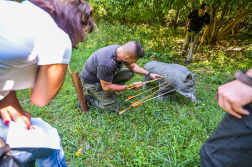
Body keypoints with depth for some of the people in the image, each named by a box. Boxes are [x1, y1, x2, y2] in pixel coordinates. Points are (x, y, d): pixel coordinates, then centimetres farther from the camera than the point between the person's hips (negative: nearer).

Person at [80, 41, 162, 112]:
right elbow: (107, 87, -27)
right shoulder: (107, 64, -41)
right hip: (92, 82, -7)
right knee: (114, 107, -5)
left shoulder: (121, 50, -16)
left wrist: (149, 74, 5)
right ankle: (87, 99, 8)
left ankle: (110, 92, 6)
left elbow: (133, 67, 4)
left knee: (129, 73, -3)